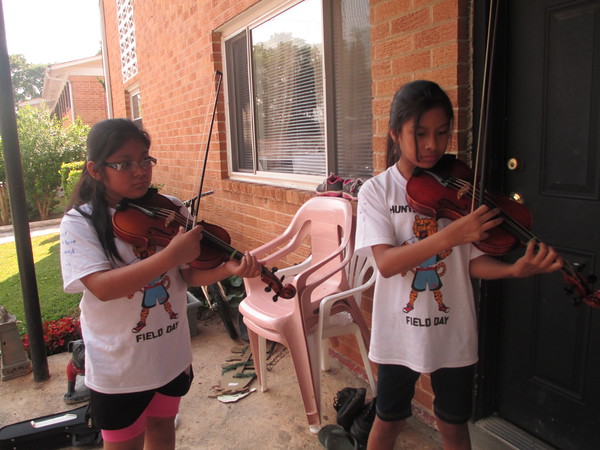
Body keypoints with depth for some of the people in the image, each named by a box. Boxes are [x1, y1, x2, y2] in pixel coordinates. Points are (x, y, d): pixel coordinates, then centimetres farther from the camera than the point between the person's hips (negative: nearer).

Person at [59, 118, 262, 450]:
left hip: (172, 354, 3)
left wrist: (228, 268, -28)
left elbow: (190, 274, -7)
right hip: (119, 366, -3)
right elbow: (102, 287, -28)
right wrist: (171, 255, -37)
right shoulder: (80, 222, -14)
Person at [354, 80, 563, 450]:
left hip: (454, 333, 2)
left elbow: (473, 261, -5)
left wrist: (516, 269, -26)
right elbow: (386, 263, -21)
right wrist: (450, 235, -33)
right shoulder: (377, 191, -9)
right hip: (399, 333, -1)